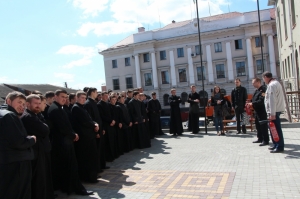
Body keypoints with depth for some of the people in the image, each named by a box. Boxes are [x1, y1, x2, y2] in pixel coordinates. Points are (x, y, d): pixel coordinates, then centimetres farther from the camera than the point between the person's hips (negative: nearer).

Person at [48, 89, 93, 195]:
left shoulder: (57, 108, 15)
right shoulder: (56, 109, -18)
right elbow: (63, 127, -23)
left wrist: (73, 134, 2)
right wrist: (73, 135, -9)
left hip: (60, 141, 10)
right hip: (63, 141, -10)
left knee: (62, 166, 17)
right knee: (71, 166, -3)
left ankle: (65, 186, 29)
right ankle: (77, 188, 5)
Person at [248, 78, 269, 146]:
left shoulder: (263, 89, -16)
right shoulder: (256, 90, 15)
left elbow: (261, 100, -25)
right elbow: (254, 99, 21)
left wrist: (253, 103, -26)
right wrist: (250, 103, 3)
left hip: (262, 111, -10)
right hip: (257, 110, 10)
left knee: (263, 125, -4)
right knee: (258, 125, 16)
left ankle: (266, 140, 4)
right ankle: (260, 138, 28)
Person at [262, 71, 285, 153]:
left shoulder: (271, 85, -16)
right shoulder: (276, 83, 17)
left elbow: (272, 100, -22)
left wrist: (272, 113, -23)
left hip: (274, 110, -11)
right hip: (277, 109, 11)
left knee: (276, 129, -6)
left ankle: (279, 147, 0)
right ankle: (276, 145, 23)